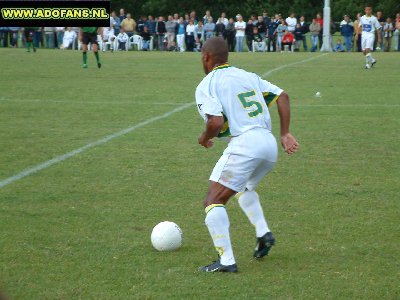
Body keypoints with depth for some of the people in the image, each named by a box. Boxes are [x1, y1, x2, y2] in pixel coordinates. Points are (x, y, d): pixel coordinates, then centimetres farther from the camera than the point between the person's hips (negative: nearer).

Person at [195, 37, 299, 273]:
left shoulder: (206, 85, -1)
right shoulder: (248, 76, 20)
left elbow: (216, 122, -15)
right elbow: (282, 96, 14)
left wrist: (205, 138, 6)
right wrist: (286, 134, 14)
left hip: (244, 144, -8)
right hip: (270, 143, 8)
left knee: (213, 201, -2)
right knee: (245, 188, 34)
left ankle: (226, 261, -12)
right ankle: (264, 233, 18)